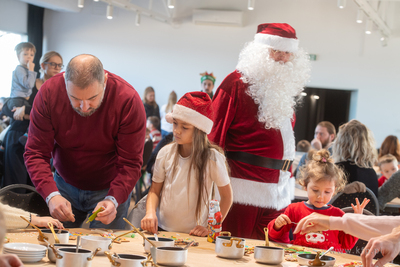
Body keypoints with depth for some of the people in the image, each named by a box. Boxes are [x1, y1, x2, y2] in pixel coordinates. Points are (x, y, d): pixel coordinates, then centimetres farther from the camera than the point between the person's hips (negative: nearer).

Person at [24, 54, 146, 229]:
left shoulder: (128, 100, -26)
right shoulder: (48, 93, -21)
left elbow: (130, 164, -22)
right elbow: (35, 153, -18)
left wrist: (113, 200, -39)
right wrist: (51, 194, -34)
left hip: (110, 190, -2)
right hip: (64, 186, 2)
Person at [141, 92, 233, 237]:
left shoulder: (212, 158, -10)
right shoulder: (166, 153, 0)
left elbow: (226, 196, 0)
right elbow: (155, 190, 10)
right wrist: (150, 212, -9)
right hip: (162, 229, 3)